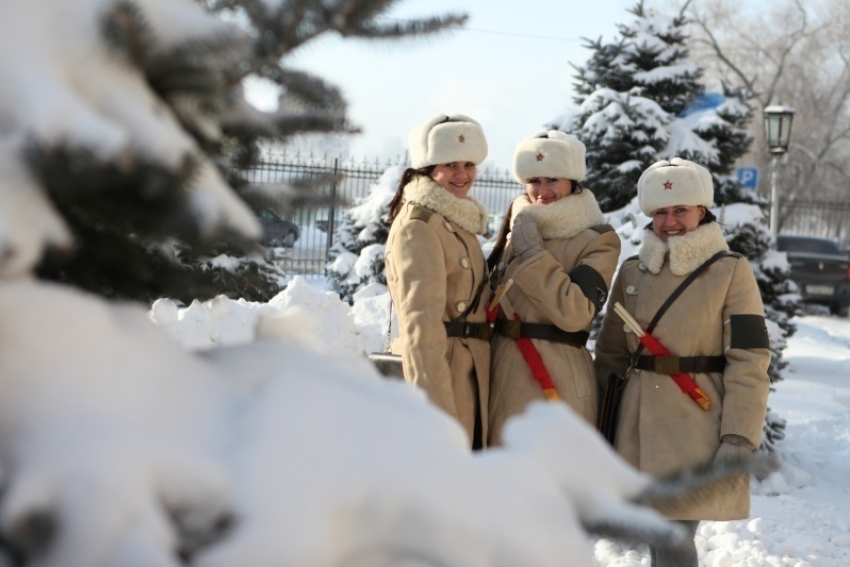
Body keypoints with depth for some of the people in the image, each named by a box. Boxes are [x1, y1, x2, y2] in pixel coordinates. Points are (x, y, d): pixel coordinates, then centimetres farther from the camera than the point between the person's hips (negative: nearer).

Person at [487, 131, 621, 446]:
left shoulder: (597, 240, -4)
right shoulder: (518, 225, 13)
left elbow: (575, 312, -18)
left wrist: (532, 251, -14)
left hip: (558, 373, -6)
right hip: (503, 370, 6)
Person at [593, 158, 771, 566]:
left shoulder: (731, 272, -2)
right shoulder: (632, 272, 9)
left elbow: (748, 364, -6)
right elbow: (611, 353, 14)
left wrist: (739, 439, -13)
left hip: (696, 429, -4)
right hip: (639, 426, 4)